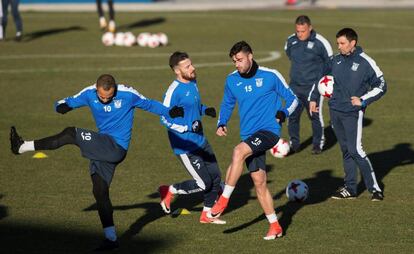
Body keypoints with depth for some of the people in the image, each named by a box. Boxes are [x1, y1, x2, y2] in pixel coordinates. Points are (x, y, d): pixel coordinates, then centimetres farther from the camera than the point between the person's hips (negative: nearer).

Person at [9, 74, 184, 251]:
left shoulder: (127, 94, -8)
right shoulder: (89, 94, 2)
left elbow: (148, 104, 5)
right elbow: (69, 102, 4)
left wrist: (169, 112, -8)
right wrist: (62, 106, -21)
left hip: (116, 148, -7)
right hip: (103, 149, 7)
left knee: (71, 134, -18)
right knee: (100, 191, 4)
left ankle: (22, 147, -14)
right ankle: (111, 238, 9)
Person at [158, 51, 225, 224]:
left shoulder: (192, 83, 6)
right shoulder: (174, 91, -20)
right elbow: (165, 119, -19)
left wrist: (205, 110, 3)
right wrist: (188, 128, -25)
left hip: (201, 142, 8)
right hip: (185, 147, -8)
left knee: (216, 177, 9)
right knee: (204, 184, -5)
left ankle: (207, 215, 25)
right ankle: (169, 192, 15)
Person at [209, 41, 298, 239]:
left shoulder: (270, 76, -5)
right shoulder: (232, 80, 7)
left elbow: (292, 99, 3)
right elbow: (227, 104, 23)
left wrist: (283, 113, -17)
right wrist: (221, 123, 5)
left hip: (269, 130, -5)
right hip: (249, 136, 5)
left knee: (238, 152, -30)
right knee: (259, 182, 3)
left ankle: (223, 200, -21)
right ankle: (275, 226, 13)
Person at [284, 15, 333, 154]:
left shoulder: (320, 43, -12)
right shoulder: (291, 41, 2)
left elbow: (330, 62, 1)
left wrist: (320, 77, 4)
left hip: (313, 85, -4)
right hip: (295, 85, 4)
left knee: (315, 115, -2)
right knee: (292, 115, 1)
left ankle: (318, 144, 13)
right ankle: (294, 144, 13)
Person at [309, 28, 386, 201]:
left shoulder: (365, 63, -8)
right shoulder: (336, 60, 8)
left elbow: (381, 86, -4)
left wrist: (363, 100, -13)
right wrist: (313, 98, 15)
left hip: (352, 113, -6)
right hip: (335, 111, 6)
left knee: (355, 150, -13)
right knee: (346, 151, 10)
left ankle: (374, 188, -5)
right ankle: (350, 189, 15)